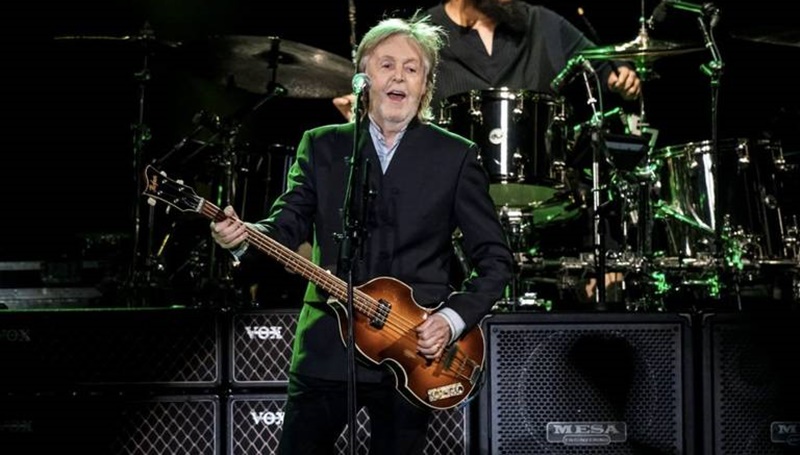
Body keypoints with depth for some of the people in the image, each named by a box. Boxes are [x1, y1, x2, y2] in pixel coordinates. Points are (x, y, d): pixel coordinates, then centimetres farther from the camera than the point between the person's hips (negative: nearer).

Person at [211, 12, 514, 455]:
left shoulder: (456, 156, 2)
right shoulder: (321, 145, 7)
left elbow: (495, 259, 2)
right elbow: (287, 225, -1)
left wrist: (453, 319, -12)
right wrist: (244, 237, -23)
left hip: (414, 354, -1)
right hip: (327, 349, 1)